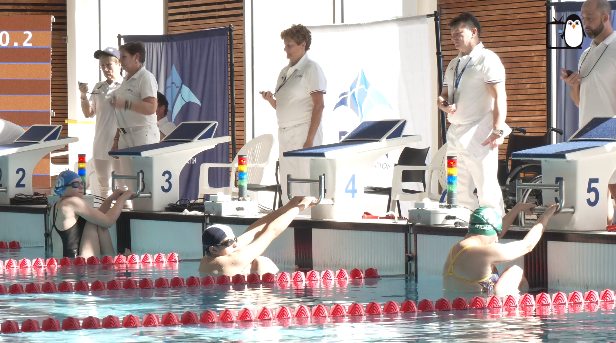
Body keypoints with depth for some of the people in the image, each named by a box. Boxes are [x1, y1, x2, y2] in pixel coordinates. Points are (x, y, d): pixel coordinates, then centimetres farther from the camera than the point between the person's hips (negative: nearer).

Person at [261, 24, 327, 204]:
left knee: (304, 184, -11)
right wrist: (270, 99, 0)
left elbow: (318, 105, -11)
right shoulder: (285, 72, 17)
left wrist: (310, 140, -18)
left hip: (303, 131, -8)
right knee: (286, 185, 6)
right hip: (285, 133, 8)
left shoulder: (311, 69, -6)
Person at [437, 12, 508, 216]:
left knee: (486, 188, -10)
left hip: (479, 135, -8)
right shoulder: (453, 65, 20)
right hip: (456, 134, 8)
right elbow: (445, 95, 26)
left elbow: (499, 97, -13)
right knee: (459, 191, 7)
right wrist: (444, 104, 0)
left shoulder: (487, 60, -6)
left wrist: (497, 131, -23)